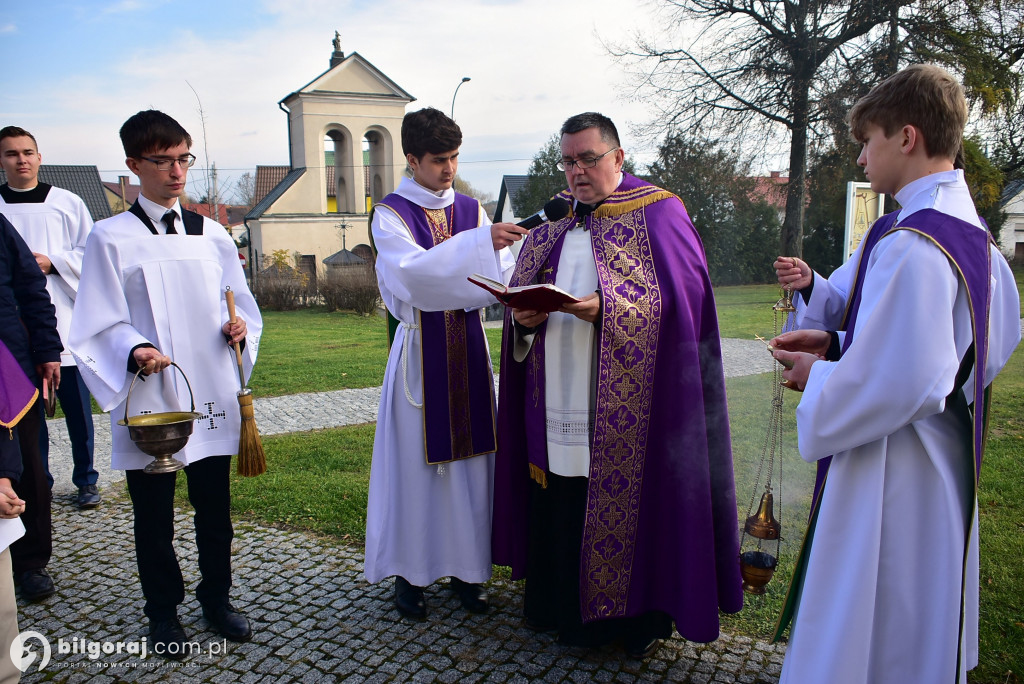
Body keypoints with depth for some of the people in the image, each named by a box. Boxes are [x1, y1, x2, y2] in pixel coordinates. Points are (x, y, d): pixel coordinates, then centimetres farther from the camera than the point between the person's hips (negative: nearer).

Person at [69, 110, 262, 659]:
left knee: (215, 508, 13)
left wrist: (241, 327, -7)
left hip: (211, 396, 3)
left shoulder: (211, 234, 8)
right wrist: (135, 351, -25)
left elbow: (241, 302, 15)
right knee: (154, 516, 10)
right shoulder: (111, 238, -3)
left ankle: (216, 597, 33)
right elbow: (100, 326, -5)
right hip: (148, 401, -3)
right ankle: (163, 612, 29)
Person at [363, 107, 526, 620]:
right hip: (421, 350, -3)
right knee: (417, 459, 3)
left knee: (470, 456, 7)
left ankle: (466, 568, 21)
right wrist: (478, 242, -31)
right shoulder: (390, 214, -2)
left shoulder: (472, 211, 10)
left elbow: (503, 273, 0)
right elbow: (411, 272, -22)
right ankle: (410, 572, 19)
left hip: (468, 347, 4)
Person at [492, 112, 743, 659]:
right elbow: (518, 293, 15)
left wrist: (607, 308, -24)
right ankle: (567, 611, 29)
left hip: (624, 410, -4)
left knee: (625, 506, 2)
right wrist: (524, 315, -8)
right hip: (557, 404, 5)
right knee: (559, 510, 9)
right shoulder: (552, 222, 16)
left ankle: (640, 618, 22)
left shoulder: (657, 214, 0)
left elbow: (680, 299, -11)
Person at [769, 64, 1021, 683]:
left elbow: (895, 381, -30)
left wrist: (819, 377, -12)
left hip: (891, 475, -10)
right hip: (943, 465, 10)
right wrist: (838, 342, 5)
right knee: (923, 632, 26)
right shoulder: (971, 231, 8)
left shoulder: (911, 243, -25)